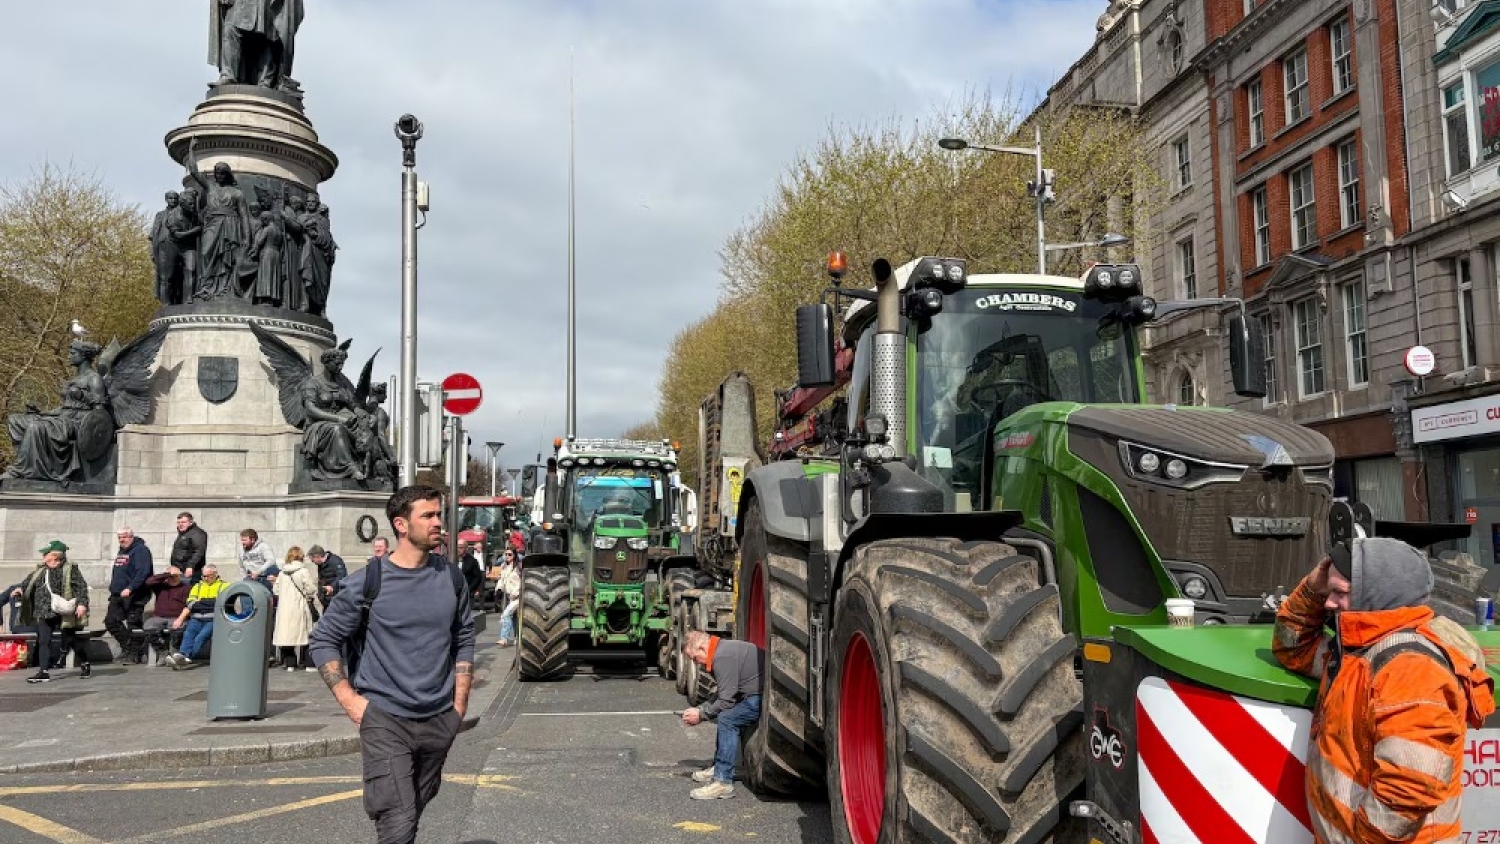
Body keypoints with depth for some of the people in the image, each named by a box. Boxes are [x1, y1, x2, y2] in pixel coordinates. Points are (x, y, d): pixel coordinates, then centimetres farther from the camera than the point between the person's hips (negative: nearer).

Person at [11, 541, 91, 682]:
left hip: (64, 613, -5)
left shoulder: (70, 569, -6)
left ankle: (85, 664, 24)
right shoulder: (41, 572, 12)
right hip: (44, 614, 5)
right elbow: (29, 582, 24)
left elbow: (82, 586, -11)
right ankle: (44, 672, 1)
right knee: (43, 642, -1)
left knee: (72, 640, 6)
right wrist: (20, 589, 3)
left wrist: (82, 603, -20)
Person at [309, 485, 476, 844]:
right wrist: (351, 701, -8)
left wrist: (460, 702, 6)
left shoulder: (450, 577, 2)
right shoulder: (366, 582, -10)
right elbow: (324, 641, -2)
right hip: (384, 719, -4)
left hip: (440, 720, 5)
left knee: (414, 813, 18)